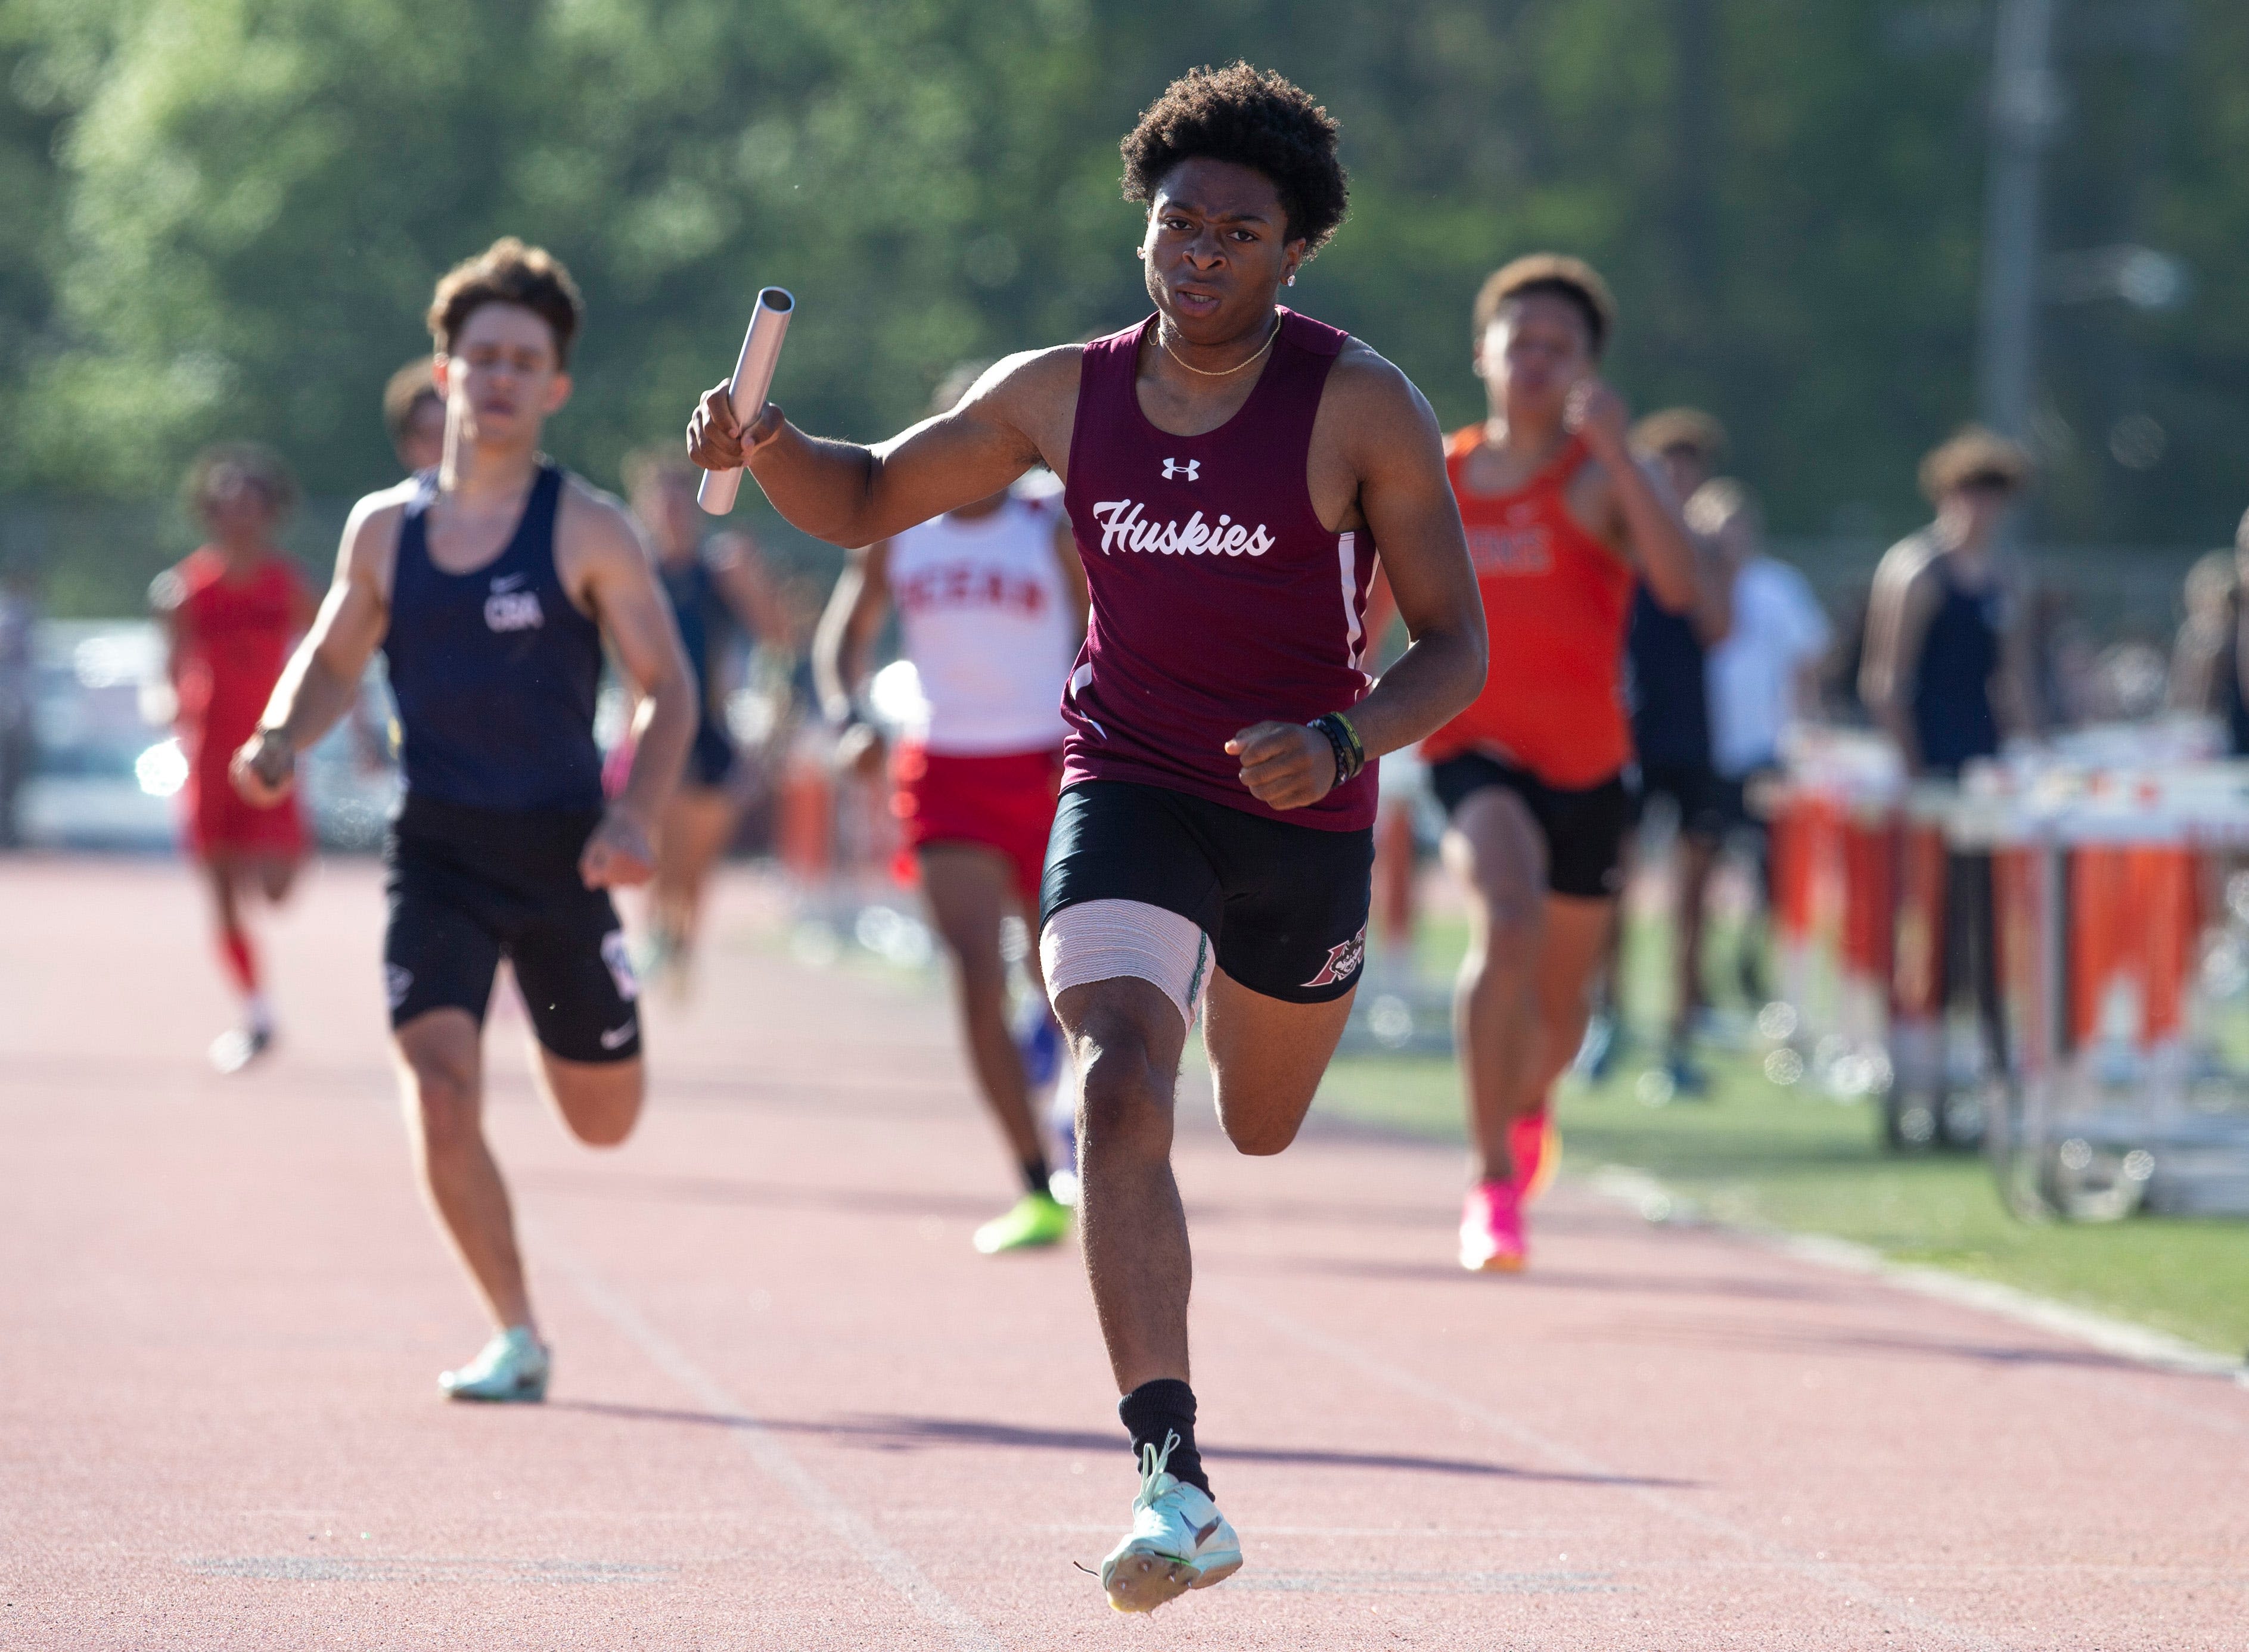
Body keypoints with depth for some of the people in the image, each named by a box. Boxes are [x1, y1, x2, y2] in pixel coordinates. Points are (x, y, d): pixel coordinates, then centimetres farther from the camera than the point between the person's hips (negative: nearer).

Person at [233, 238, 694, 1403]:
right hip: (435, 849, 1)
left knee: (604, 1122, 11)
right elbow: (332, 658, 19)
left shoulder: (588, 532, -4)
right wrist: (283, 739, -3)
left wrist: (636, 815, -20)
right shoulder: (384, 529, 5)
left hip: (560, 853, -1)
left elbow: (666, 688, -3)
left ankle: (556, 1026, 49)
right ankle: (515, 1337, -4)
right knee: (440, 1093, -18)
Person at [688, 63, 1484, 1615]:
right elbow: (867, 500, 10)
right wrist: (766, 448, -12)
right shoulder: (1064, 395, -2)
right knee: (1124, 1093, -25)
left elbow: (1457, 647, -9)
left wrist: (1342, 742, -28)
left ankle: (1238, 996, 64)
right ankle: (1178, 1489, -30)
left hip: (1301, 812, 0)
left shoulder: (1361, 406, -11)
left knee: (1261, 1128, 22)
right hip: (1128, 784, 0)